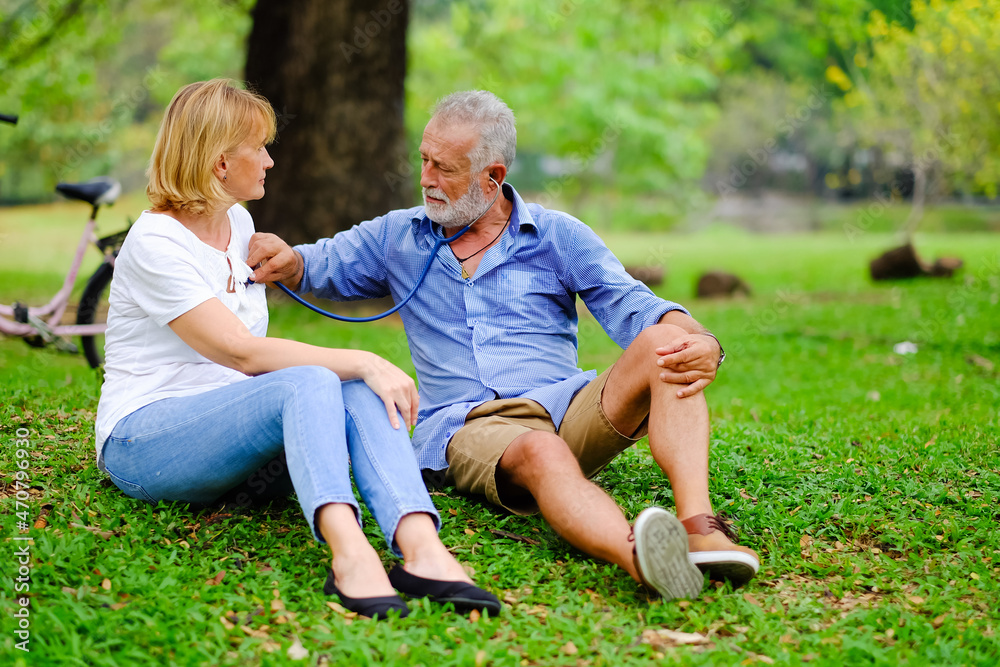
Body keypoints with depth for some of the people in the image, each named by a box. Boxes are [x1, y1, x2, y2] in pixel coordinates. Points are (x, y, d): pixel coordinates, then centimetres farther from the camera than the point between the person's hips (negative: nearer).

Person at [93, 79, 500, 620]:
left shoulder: (238, 221, 14)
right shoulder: (155, 243, -13)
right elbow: (242, 352, -24)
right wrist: (363, 362, -29)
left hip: (228, 420, 7)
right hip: (142, 442, -7)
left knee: (359, 393, -24)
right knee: (308, 384, -34)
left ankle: (422, 550, -47)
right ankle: (348, 551, -58)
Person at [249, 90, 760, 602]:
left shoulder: (557, 236, 12)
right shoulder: (397, 237, 20)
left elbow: (632, 306, 1)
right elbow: (323, 266, 22)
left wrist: (700, 342, -21)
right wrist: (285, 258, -5)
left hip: (563, 406, 1)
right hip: (462, 426, -1)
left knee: (661, 344, -28)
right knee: (540, 453, -38)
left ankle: (698, 529, -45)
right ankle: (639, 559, -67)